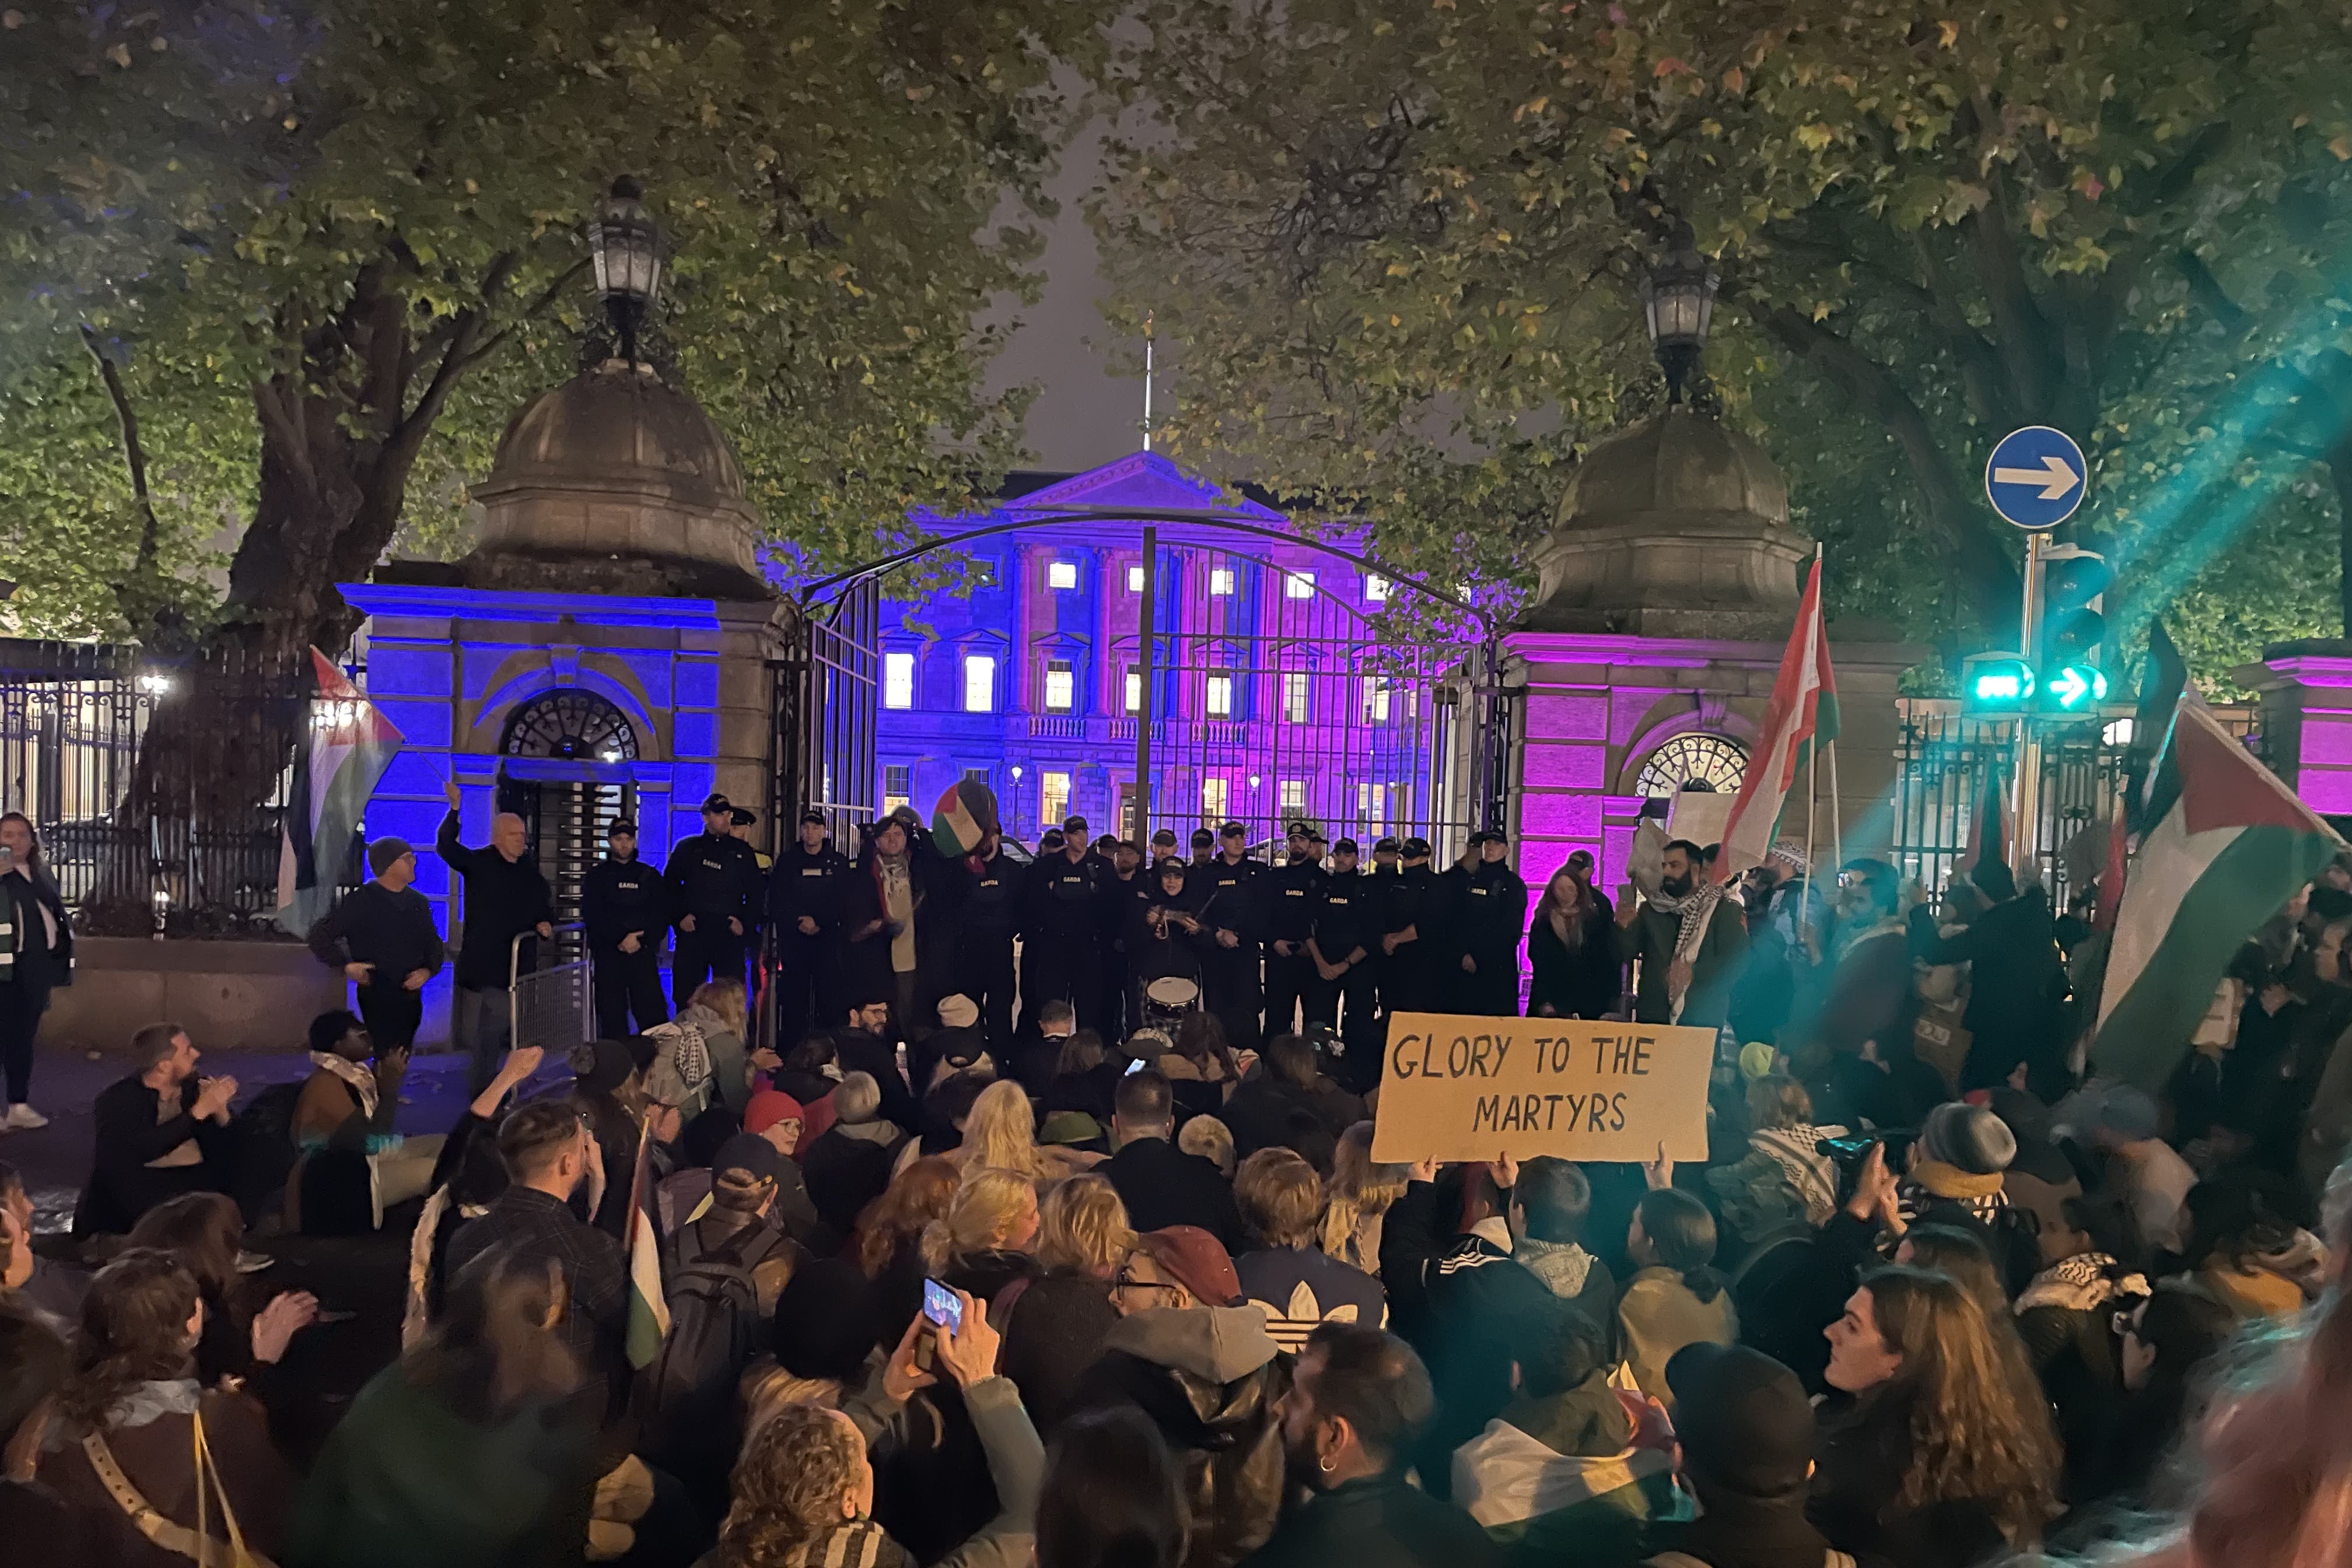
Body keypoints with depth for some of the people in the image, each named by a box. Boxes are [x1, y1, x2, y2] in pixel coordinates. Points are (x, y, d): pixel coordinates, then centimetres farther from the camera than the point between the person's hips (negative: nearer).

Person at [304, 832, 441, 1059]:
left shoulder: (418, 902, 10)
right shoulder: (360, 902, -8)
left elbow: (434, 944, 17)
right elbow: (319, 935, -5)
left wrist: (428, 970, -2)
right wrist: (346, 966, -14)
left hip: (412, 997, 6)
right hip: (377, 998, -6)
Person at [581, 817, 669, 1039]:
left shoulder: (649, 875, 14)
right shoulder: (597, 875, 10)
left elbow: (662, 914, 7)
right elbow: (591, 915, -1)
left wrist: (640, 939, -9)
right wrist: (621, 938, -12)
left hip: (643, 952, 0)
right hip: (608, 954, 0)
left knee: (654, 1012, -9)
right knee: (612, 1014, -4)